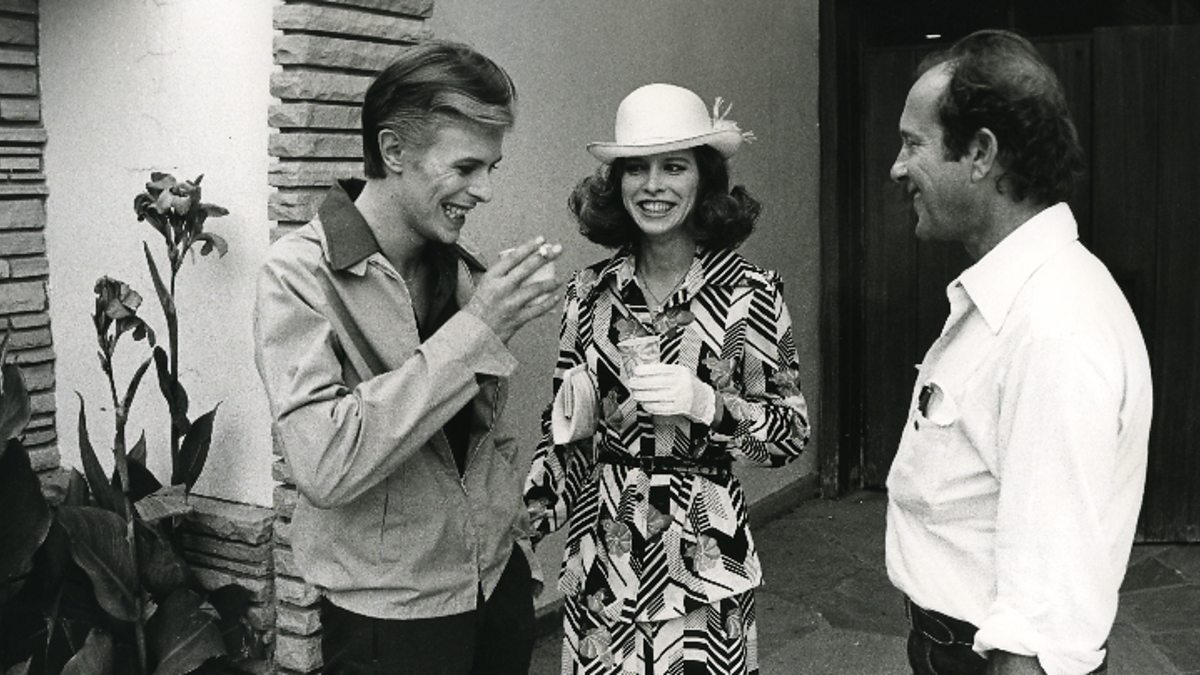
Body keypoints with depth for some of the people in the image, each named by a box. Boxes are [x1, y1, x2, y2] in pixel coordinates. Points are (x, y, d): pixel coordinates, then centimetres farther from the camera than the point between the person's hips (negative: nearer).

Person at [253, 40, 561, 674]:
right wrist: (472, 331, -27)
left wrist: (514, 538, 12)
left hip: (500, 583, 5)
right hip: (389, 618, -5)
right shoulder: (301, 275, -15)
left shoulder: (466, 271, 2)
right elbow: (323, 466, -27)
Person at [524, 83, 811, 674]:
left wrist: (707, 403, -21)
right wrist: (527, 529, 4)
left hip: (702, 555, -2)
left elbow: (792, 433, -5)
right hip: (599, 555, 3)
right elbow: (562, 431, 8)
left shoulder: (752, 294, -9)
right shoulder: (589, 291, 0)